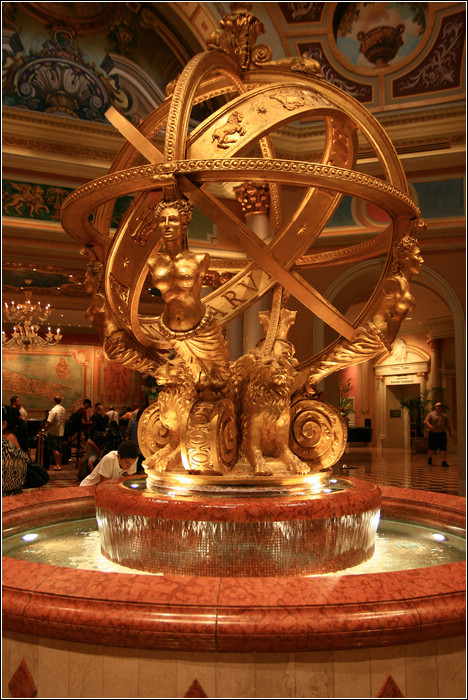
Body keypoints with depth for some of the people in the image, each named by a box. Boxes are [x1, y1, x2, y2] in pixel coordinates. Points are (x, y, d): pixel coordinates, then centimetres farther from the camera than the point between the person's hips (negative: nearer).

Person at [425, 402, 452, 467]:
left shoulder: (444, 415, 13)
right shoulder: (431, 414, 0)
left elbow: (447, 425, 18)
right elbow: (426, 421, -11)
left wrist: (450, 432, 11)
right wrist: (429, 425, -31)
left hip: (442, 434, 3)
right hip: (433, 434, -3)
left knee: (443, 449, -6)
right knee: (432, 448, 6)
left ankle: (444, 462, -6)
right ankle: (429, 460, 27)